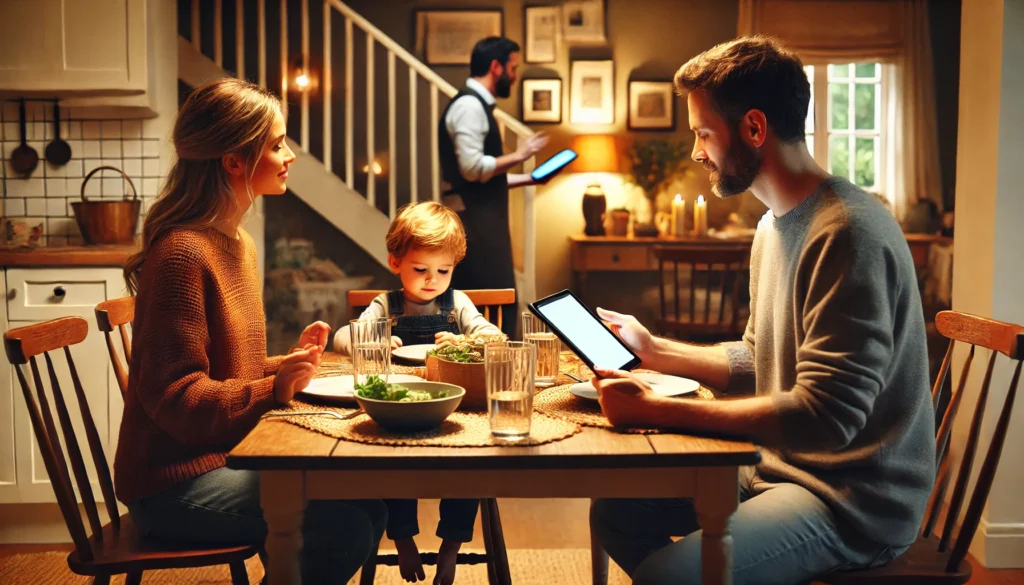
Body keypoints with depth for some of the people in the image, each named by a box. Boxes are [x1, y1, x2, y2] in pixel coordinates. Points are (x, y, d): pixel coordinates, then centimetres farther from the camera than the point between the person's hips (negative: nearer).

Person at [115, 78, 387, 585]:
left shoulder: (237, 243, 12)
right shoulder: (181, 253, -19)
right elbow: (174, 397, -21)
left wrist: (289, 363, 4)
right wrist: (274, 389, -29)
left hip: (225, 456, 9)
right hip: (174, 481, -9)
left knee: (369, 502, -4)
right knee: (345, 527, -19)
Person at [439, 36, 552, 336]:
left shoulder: (477, 105, 20)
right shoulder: (469, 105, -12)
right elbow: (472, 168, -22)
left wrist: (528, 178, 15)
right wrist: (517, 155, -11)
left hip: (481, 222, 10)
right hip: (475, 224, -10)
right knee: (498, 304, -8)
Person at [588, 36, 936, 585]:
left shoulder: (847, 232, -23)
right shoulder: (774, 225, 10)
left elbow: (824, 416, -29)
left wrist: (655, 410, -27)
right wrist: (652, 349, 8)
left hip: (853, 501, -9)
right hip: (781, 467, 10)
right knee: (613, 509, 9)